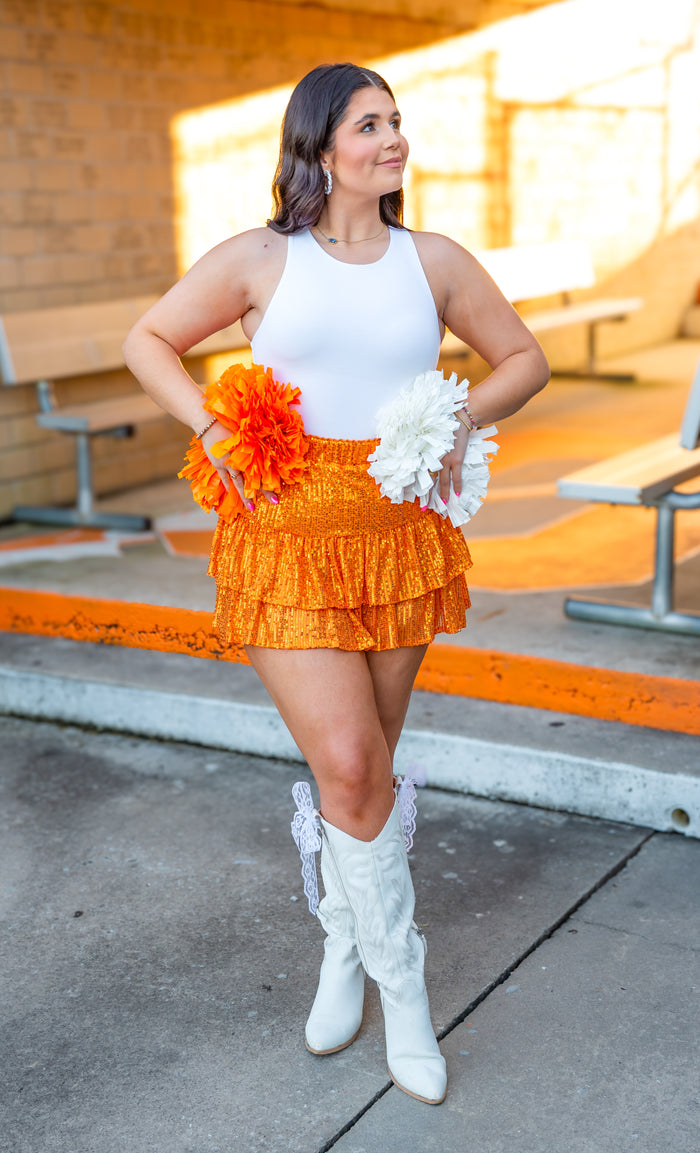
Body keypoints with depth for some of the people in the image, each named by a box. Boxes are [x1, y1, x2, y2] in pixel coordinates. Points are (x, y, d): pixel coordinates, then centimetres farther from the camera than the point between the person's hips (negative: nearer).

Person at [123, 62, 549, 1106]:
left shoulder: (434, 262, 7)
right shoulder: (259, 261, 0)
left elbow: (524, 359, 17)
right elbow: (148, 340, 10)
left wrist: (466, 416, -2)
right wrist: (211, 431, -4)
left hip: (401, 537, 3)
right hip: (289, 541, -2)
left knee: (364, 769, 11)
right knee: (350, 769, -10)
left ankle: (344, 952, 35)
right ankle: (402, 986, 10)